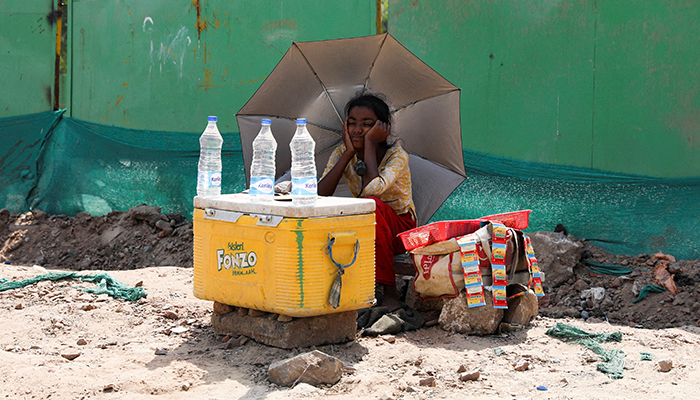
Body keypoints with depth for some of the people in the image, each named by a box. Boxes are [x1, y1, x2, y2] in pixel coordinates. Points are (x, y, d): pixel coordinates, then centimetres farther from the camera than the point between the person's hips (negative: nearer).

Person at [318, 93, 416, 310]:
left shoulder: (397, 156, -15)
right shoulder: (342, 154, -2)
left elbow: (372, 190, -35)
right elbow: (320, 194, -18)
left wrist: (370, 143, -24)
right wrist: (349, 152, -17)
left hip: (400, 231, -4)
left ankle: (390, 292, -25)